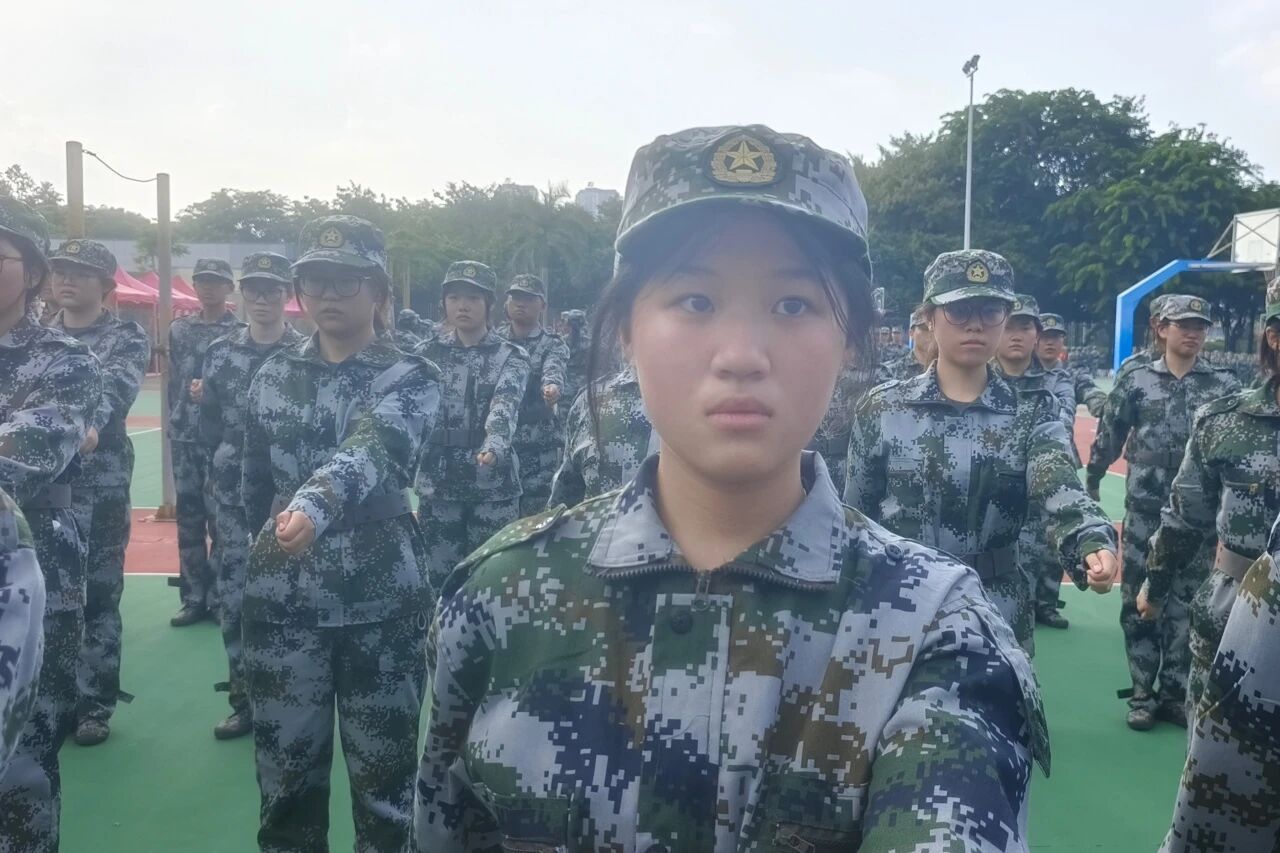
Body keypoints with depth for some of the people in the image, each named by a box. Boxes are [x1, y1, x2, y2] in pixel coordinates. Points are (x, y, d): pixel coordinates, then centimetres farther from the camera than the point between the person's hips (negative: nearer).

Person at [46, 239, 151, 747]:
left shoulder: (126, 339, 1)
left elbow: (115, 389, -18)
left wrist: (92, 426, -38)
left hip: (100, 485, -4)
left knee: (99, 596, 2)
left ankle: (95, 705, 13)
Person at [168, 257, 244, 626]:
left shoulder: (241, 332, -1)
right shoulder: (180, 329, 13)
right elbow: (174, 381, 16)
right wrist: (176, 423, 9)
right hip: (185, 437, 5)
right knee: (188, 520, 8)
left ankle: (220, 597, 8)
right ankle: (194, 598, 17)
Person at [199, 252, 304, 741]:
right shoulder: (220, 353, 9)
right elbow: (209, 427, 9)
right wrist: (229, 465, -1)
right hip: (234, 498, 4)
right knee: (234, 599, 7)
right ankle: (244, 701, 21)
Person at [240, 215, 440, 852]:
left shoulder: (410, 379, -5)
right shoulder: (272, 376, 8)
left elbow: (371, 449, -26)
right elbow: (254, 482, 16)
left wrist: (313, 506, -43)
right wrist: (266, 547, 16)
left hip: (382, 602, -3)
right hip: (282, 601, 3)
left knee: (384, 770, 8)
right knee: (285, 769, 11)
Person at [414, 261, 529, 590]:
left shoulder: (511, 357, -2)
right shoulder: (427, 355, 6)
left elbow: (505, 407, -20)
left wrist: (494, 446, -41)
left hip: (494, 486, -2)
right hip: (437, 485, 2)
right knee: (439, 578, 6)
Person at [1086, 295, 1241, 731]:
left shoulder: (1225, 385, 3)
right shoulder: (1135, 381, 2)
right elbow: (1107, 437, 6)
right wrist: (1090, 481, 10)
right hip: (1144, 510, 0)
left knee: (1187, 605, 6)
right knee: (1138, 603, 4)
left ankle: (1175, 692, 18)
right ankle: (1142, 694, 14)